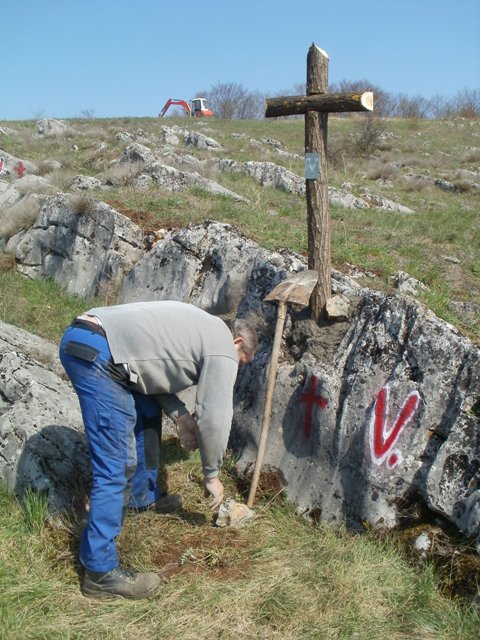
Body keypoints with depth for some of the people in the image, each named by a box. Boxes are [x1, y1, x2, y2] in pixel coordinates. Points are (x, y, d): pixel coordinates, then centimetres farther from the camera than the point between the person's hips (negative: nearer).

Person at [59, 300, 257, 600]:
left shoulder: (201, 327, 26)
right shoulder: (223, 349, 0)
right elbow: (215, 418, -1)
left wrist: (180, 415, 16)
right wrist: (212, 475, 12)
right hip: (96, 353, -11)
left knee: (145, 418, 28)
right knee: (114, 467, -7)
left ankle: (142, 496, 46)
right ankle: (101, 571, 0)